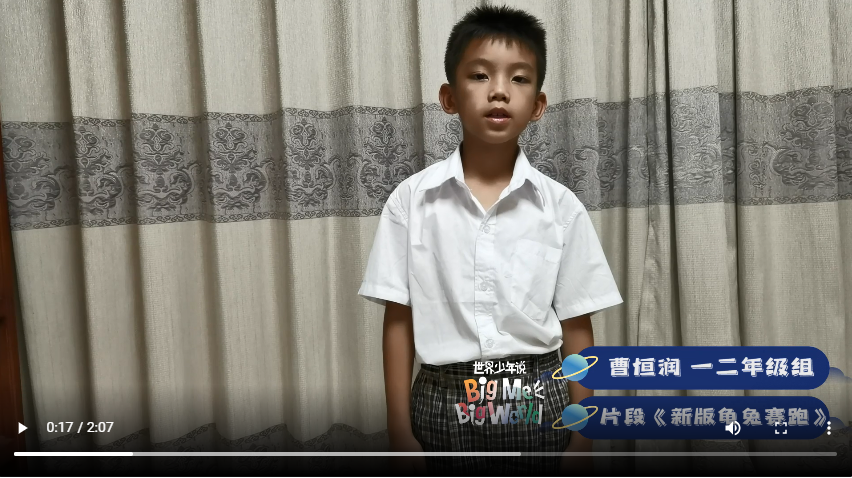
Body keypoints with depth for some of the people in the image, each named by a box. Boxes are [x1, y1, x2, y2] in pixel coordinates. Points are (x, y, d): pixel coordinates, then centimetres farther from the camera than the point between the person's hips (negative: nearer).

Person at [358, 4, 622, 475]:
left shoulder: (561, 206, -3)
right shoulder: (411, 199, -4)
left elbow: (576, 328, 1)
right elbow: (399, 321, -1)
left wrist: (580, 438, 2)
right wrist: (400, 430, -1)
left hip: (536, 405, 1)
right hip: (443, 404, 0)